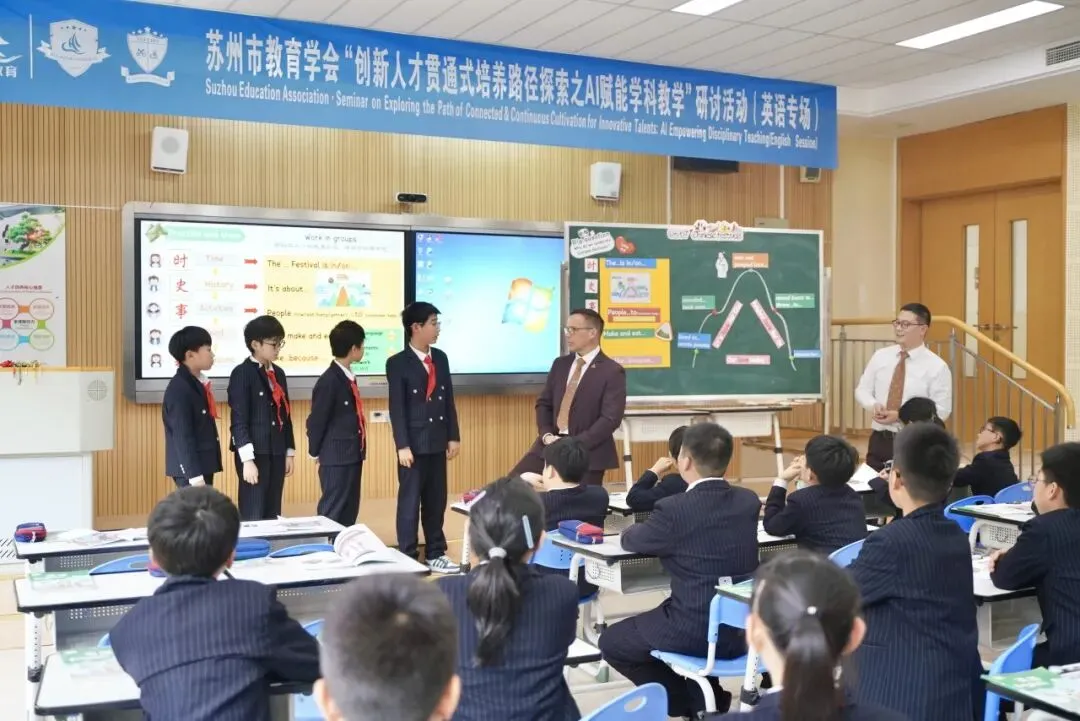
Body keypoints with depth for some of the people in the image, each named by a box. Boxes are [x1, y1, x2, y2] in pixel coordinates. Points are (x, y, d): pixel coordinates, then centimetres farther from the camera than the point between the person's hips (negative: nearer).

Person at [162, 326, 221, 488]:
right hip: (189, 469, -9)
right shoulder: (179, 389, -17)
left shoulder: (198, 383, 10)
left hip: (204, 465, 9)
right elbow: (182, 437, -20)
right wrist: (194, 476, -22)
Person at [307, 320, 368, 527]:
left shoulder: (348, 377, 11)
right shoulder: (329, 381, -18)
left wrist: (359, 449, 14)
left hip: (352, 455, 9)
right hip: (336, 459, -9)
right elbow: (316, 421, -12)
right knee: (333, 513, -2)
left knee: (349, 513, 14)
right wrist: (316, 453, -2)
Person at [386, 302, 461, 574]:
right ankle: (408, 558, 9)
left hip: (438, 442, 6)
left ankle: (435, 554, 22)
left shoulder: (440, 358, 10)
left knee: (436, 501, 11)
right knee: (410, 501, 2)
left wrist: (453, 436, 8)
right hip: (414, 443, -6)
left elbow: (449, 400, 12)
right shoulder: (398, 363, -8)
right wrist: (403, 446, -15)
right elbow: (396, 408, -11)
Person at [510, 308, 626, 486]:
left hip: (587, 452, -5)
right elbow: (543, 403, 14)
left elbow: (611, 419, -14)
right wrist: (546, 435, -5)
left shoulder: (612, 371, -7)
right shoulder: (560, 364, 13)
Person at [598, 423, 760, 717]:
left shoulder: (674, 508, -16)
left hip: (696, 632, -6)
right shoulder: (749, 501, 1)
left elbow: (631, 541, 2)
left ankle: (690, 702, 15)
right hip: (744, 629, 7)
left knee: (612, 642, 16)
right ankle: (708, 696, 28)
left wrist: (631, 530, 24)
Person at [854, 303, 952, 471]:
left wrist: (901, 416, -19)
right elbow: (862, 390, 11)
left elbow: (942, 411, -10)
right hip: (879, 440, 4)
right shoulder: (880, 356, 6)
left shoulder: (937, 366, -7)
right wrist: (874, 405, -12)